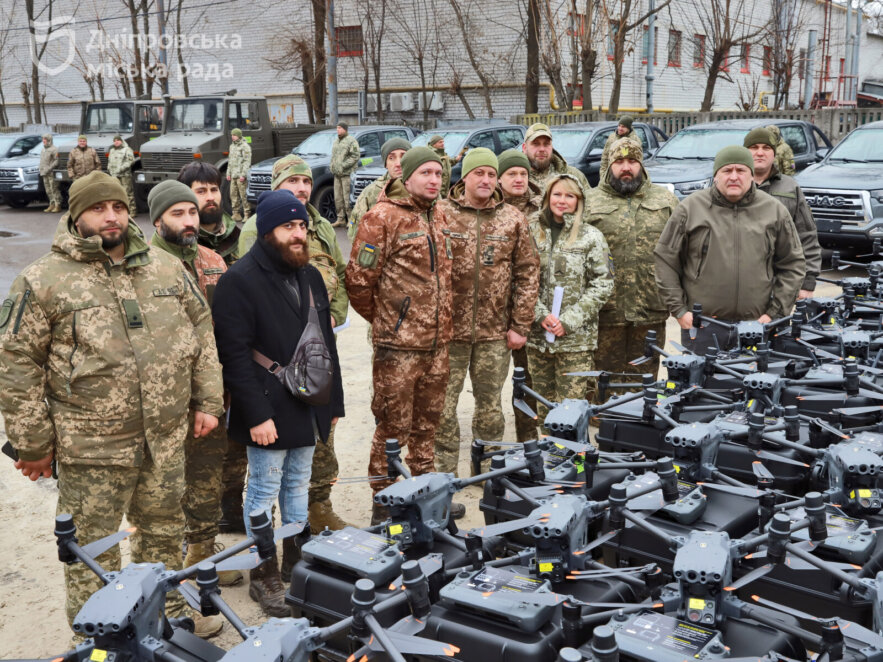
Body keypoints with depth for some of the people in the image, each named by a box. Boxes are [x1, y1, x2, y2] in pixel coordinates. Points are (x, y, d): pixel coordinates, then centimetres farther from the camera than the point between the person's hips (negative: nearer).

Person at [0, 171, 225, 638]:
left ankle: (171, 612, 41)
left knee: (163, 531, 21)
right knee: (92, 549, 8)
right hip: (91, 446, -4)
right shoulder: (44, 280, -7)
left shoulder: (167, 269, 6)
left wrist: (207, 402, 8)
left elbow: (201, 333, 13)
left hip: (166, 438, 4)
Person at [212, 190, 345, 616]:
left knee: (298, 486, 17)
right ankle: (263, 577, 16)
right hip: (268, 412, -7)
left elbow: (326, 343, 16)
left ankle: (298, 565, 29)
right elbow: (235, 354, -17)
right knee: (264, 491, 3)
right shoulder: (240, 280, -12)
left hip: (308, 408, 7)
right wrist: (257, 414, -21)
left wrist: (334, 402, 14)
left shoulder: (310, 276, 11)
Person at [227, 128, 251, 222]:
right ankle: (236, 213, 14)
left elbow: (247, 162, -13)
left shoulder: (245, 146, -8)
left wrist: (243, 175, -19)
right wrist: (228, 173, 17)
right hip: (233, 175, 8)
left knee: (243, 195, -8)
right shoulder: (232, 146, 18)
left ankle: (247, 214, -5)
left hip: (241, 176, -8)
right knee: (233, 194, 7)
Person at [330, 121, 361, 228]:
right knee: (338, 198, 9)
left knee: (348, 197, -10)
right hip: (337, 174, 8)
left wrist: (343, 165, -17)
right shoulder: (336, 141, 20)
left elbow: (356, 156, -14)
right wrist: (332, 167, 13)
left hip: (348, 174, -8)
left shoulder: (351, 141, -6)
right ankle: (341, 219, 16)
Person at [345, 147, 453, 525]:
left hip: (437, 341, 7)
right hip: (399, 343, -7)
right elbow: (359, 279, -12)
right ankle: (384, 503, 14)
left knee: (427, 422, 18)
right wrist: (382, 319, 1)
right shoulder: (383, 217, -11)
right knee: (394, 426, 1)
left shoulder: (438, 217, 13)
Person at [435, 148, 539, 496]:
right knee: (443, 407, 2)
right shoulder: (440, 214, -2)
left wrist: (520, 325, 2)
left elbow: (528, 272, 6)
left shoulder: (513, 219, 5)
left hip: (495, 332, 2)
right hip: (449, 328, -2)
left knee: (490, 407, 12)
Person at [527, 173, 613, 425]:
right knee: (544, 409, 10)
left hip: (576, 338, -2)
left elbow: (603, 285, -2)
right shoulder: (533, 232, 7)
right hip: (537, 336, 3)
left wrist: (569, 321, -10)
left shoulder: (591, 237, 1)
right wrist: (541, 315, -9)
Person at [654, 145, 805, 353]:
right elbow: (665, 260, 3)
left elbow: (793, 265, 11)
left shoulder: (774, 211, 7)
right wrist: (678, 310, -3)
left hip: (756, 326, 2)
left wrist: (775, 313, 3)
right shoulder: (690, 209, 1)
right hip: (701, 327, -1)